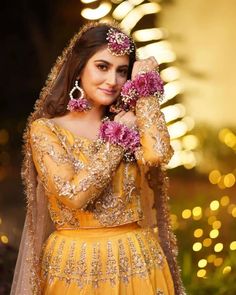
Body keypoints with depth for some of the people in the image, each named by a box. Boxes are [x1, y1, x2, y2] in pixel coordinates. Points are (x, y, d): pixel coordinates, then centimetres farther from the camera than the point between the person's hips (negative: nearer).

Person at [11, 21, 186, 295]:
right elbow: (73, 195, -17)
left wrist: (144, 89, -6)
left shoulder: (129, 122, 5)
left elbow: (157, 154, -17)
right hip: (76, 266, -3)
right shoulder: (45, 129, -5)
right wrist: (118, 136, -11)